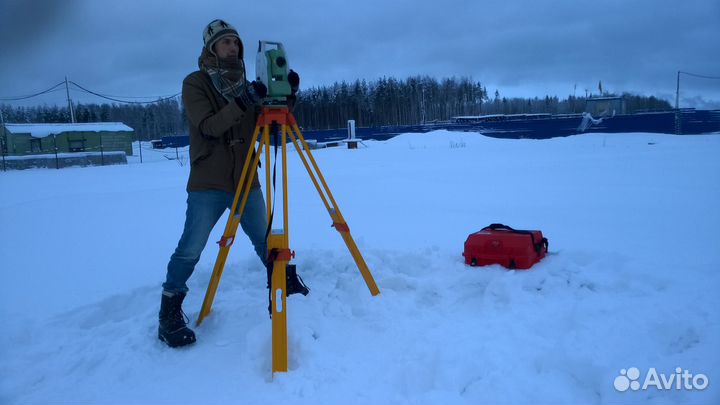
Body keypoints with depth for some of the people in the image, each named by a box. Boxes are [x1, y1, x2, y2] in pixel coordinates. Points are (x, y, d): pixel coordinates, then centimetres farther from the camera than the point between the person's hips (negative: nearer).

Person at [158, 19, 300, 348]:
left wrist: (287, 96, -11)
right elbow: (208, 127, -18)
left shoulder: (245, 86, 12)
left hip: (247, 182, 5)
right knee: (190, 251, -4)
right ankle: (169, 315, 8)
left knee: (266, 242, 13)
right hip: (208, 185, -4)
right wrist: (243, 102, -30)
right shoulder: (194, 83, -3)